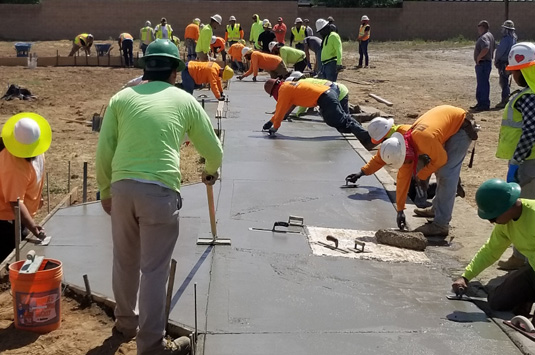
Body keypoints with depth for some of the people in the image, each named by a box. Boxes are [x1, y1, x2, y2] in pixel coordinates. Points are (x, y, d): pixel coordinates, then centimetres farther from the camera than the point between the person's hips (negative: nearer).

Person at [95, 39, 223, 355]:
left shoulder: (122, 97, 12)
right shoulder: (185, 101, 11)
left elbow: (104, 150, 8)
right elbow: (213, 149, 20)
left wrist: (105, 191, 21)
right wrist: (211, 171, 42)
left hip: (122, 187, 3)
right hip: (160, 190, -3)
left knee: (125, 261, 20)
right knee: (154, 269, 3)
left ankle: (126, 322, 40)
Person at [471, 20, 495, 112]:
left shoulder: (484, 37, -18)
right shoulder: (490, 35, 16)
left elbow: (486, 48, -36)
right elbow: (492, 48, 24)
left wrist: (478, 57, -24)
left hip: (483, 63, -11)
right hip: (487, 62, 11)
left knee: (483, 84, -6)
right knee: (481, 84, 17)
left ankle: (485, 104, -3)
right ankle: (481, 103, 25)